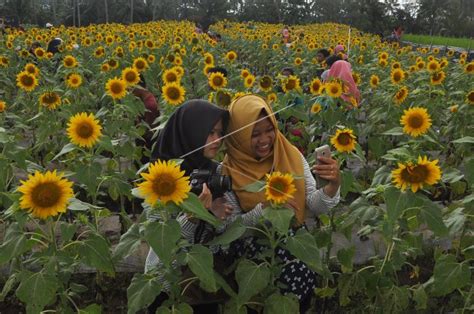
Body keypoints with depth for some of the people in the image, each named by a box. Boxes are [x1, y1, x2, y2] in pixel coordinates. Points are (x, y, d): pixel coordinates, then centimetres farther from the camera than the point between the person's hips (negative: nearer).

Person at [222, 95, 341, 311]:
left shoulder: (292, 155, -1)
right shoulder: (228, 171, -9)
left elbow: (314, 207, -2)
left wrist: (333, 185, -21)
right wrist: (264, 209, -22)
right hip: (253, 244, -3)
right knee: (298, 270, -24)